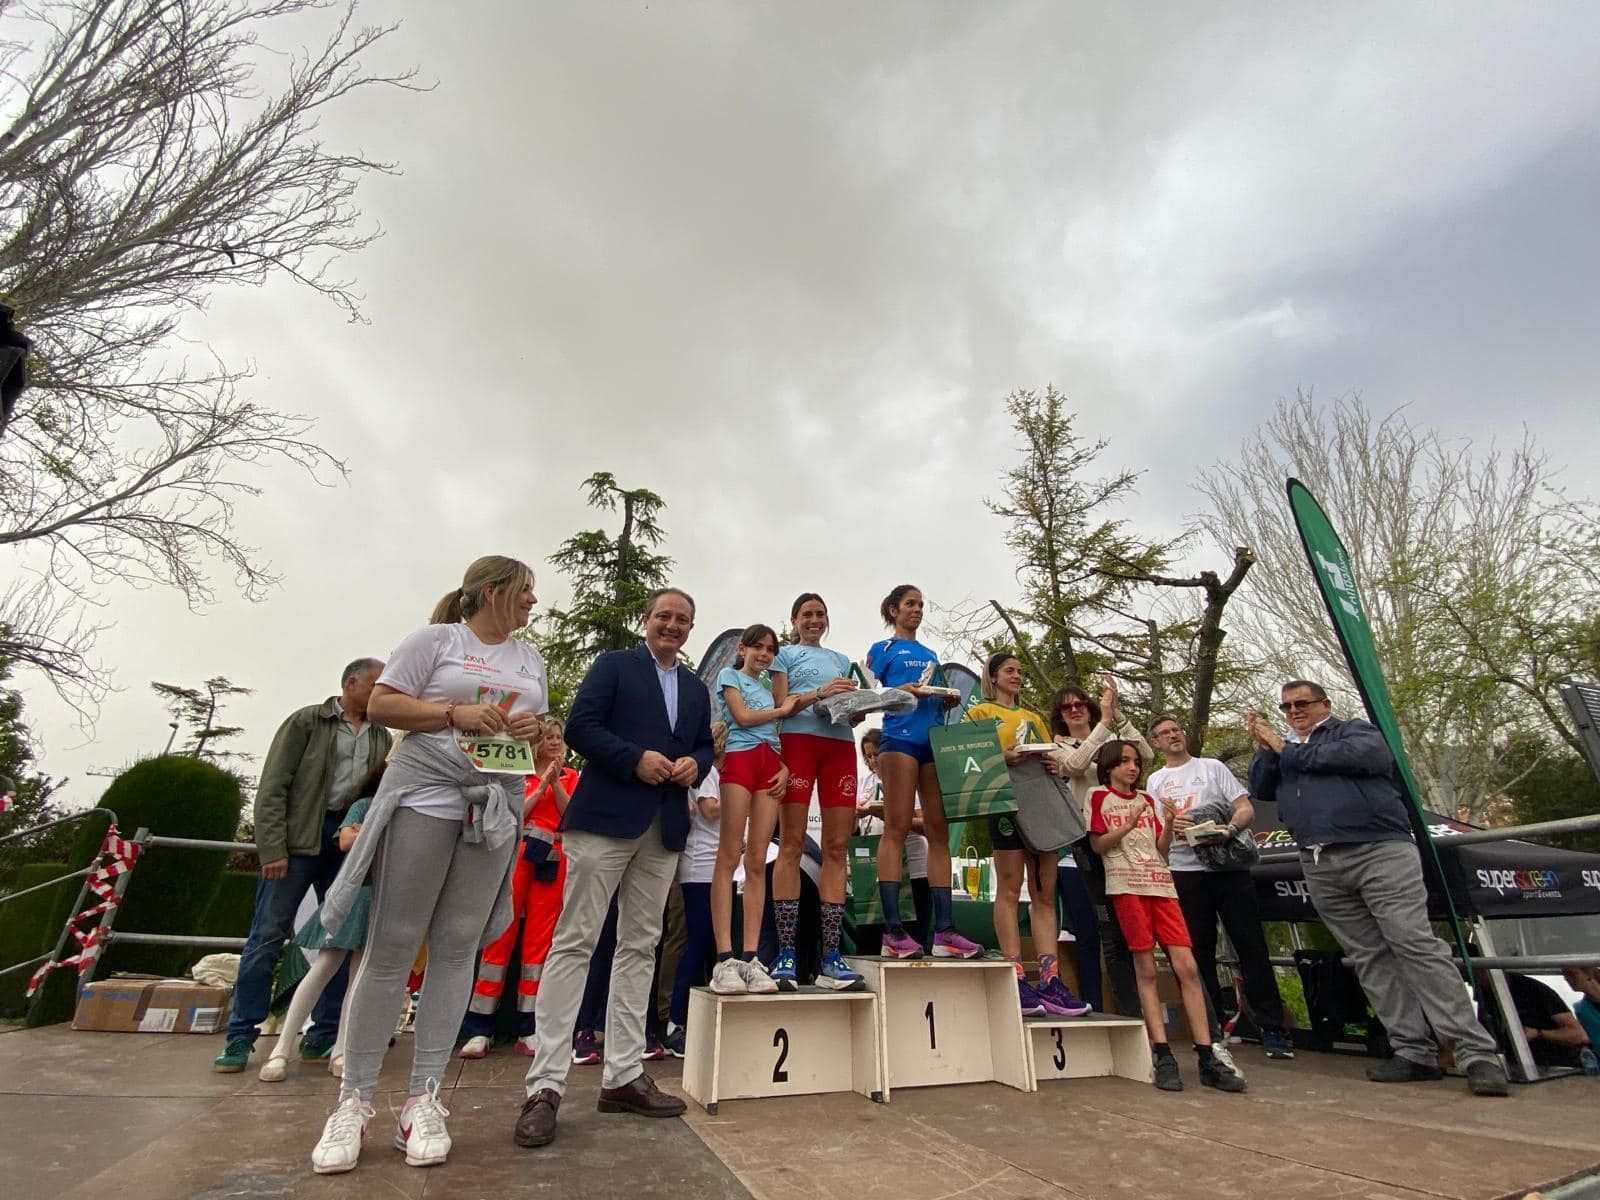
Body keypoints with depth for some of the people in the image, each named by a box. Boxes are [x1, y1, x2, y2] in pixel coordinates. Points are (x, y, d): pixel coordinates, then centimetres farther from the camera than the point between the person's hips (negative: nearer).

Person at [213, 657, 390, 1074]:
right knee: (268, 934, 0)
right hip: (298, 837, -4)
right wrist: (272, 848, -11)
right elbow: (272, 787, -5)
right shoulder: (306, 721, 0)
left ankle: (324, 1036, 17)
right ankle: (241, 1036, 15)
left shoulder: (380, 736, 13)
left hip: (349, 842, 5)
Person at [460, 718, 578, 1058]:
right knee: (501, 934, -3)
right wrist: (541, 785, -8)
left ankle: (528, 1030, 8)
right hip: (517, 852, -1)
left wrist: (556, 783, -8)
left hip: (553, 859, 1)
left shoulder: (570, 776, 14)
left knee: (539, 940, 1)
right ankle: (479, 1029, 6)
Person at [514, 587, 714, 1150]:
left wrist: (695, 764, -3)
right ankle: (545, 1085, 5)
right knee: (575, 942, -3)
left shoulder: (697, 689, 19)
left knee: (639, 946, 9)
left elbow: (706, 746, 20)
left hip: (664, 829, 6)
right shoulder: (613, 664, 4)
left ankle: (623, 1076, 19)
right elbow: (580, 727, -5)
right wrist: (636, 759, -17)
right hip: (606, 818, -5)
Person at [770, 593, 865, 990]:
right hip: (799, 739, -4)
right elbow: (781, 706, 2)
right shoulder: (786, 654, 15)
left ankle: (830, 958, 1)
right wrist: (819, 693, -14)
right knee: (791, 844, -8)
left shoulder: (841, 660, 27)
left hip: (840, 743, 4)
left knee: (837, 847, -2)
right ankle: (785, 955, -5)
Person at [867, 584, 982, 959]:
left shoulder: (930, 654, 24)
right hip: (900, 739, -6)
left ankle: (944, 930, 2)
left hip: (934, 740, 6)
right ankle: (893, 931, -8)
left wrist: (948, 700, 4)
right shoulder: (881, 649, 9)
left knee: (939, 831, 1)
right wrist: (901, 691, -14)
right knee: (897, 828, -9)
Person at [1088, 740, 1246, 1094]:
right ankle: (1163, 1058, -2)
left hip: (1161, 883, 5)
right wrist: (1129, 825, -13)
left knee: (1187, 966, -4)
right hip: (1126, 885, -4)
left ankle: (1207, 1059, -2)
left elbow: (1161, 847, 16)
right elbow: (1098, 845, -1)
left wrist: (1169, 826, -3)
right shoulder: (1100, 797, 6)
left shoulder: (1146, 799, 21)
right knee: (1146, 970, -5)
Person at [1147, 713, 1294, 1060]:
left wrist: (1229, 830, -16)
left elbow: (1246, 809, 4)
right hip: (1186, 872, 1)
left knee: (1252, 948, 0)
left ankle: (1272, 1028, 8)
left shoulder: (1213, 767, 11)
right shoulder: (1155, 781, 13)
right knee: (1198, 954, 5)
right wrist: (1171, 826, -16)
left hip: (1230, 866, -1)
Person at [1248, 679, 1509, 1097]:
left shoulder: (1355, 730, 7)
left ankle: (1476, 1051, -4)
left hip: (1379, 853, -4)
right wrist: (1264, 748, -3)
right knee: (1369, 959, 3)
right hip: (1321, 867, 5)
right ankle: (1415, 1051, 8)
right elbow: (1261, 791, 11)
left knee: (1417, 946, -9)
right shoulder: (1282, 750, 20)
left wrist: (1287, 750, -6)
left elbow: (1361, 754, -14)